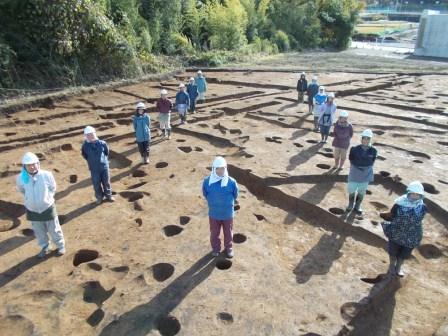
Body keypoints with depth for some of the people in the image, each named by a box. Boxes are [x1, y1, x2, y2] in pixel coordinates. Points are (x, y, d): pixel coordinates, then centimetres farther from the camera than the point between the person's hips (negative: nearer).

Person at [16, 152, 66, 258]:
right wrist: (29, 198, 4)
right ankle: (44, 248, 43)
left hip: (48, 208, -2)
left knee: (54, 230, 14)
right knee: (39, 232, 21)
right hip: (32, 210, 2)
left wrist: (47, 197, -5)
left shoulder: (46, 175, -22)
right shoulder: (21, 178, -16)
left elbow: (53, 188, -2)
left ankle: (61, 246, 36)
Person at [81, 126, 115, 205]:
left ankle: (108, 195, 34)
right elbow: (84, 155, 6)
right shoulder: (85, 146, -11)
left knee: (106, 182, 14)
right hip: (94, 169, 0)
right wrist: (91, 161, 9)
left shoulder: (102, 143, -10)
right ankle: (99, 197, 30)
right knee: (96, 184, 10)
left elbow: (107, 153, 6)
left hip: (104, 166, 1)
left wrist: (104, 160, 9)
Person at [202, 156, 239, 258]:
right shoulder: (207, 181, -20)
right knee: (214, 233, 20)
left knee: (228, 232, 21)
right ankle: (215, 248, 46)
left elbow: (235, 195, -3)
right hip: (213, 213, 1)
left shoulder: (231, 182, -23)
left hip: (228, 213, 0)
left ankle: (228, 248, 47)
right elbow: (205, 194, 1)